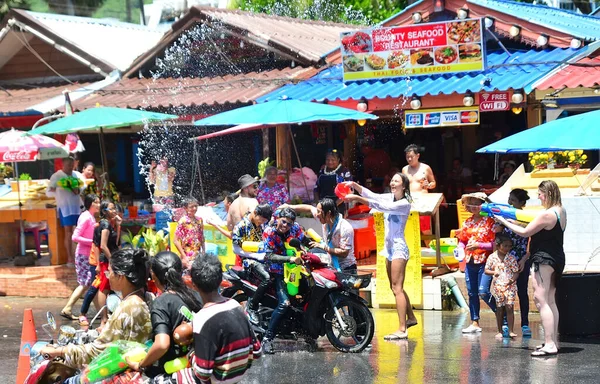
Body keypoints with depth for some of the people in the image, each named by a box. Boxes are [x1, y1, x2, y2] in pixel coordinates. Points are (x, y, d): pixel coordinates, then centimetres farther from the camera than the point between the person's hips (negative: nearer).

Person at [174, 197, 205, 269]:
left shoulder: (199, 220, 8)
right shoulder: (183, 221, -9)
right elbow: (176, 241, -9)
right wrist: (184, 257, -13)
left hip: (198, 255, 5)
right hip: (188, 258, -5)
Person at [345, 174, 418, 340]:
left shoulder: (404, 204, -14)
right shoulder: (389, 197, 9)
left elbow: (381, 207, -25)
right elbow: (371, 195, 1)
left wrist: (357, 198, -31)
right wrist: (354, 185, -15)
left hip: (399, 248, -9)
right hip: (389, 247, 9)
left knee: (397, 288, -13)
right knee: (396, 288, 17)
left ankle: (402, 330, -16)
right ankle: (411, 317, 33)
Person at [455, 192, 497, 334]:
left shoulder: (490, 221, -7)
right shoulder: (468, 222, 12)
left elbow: (495, 243, -11)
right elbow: (462, 240, 18)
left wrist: (478, 245, -19)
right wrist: (461, 250, -2)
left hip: (485, 262, -6)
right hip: (470, 262, 7)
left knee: (483, 292, -15)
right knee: (472, 293, 7)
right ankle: (474, 323, 14)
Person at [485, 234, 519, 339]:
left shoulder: (512, 258, 0)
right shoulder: (492, 257, 1)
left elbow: (516, 272, 1)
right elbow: (486, 270, 6)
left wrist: (512, 279, -19)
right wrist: (493, 273, -15)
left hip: (509, 286, -1)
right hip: (497, 286, 1)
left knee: (509, 307, -9)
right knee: (499, 308, 7)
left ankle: (510, 331, -8)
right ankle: (500, 331, 16)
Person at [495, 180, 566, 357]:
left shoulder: (547, 215, -20)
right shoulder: (561, 211, 8)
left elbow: (525, 232, -14)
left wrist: (504, 222, -1)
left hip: (545, 259, -10)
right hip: (557, 258, 10)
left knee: (540, 299, -11)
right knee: (550, 301, 16)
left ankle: (549, 344, -16)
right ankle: (553, 341, 19)